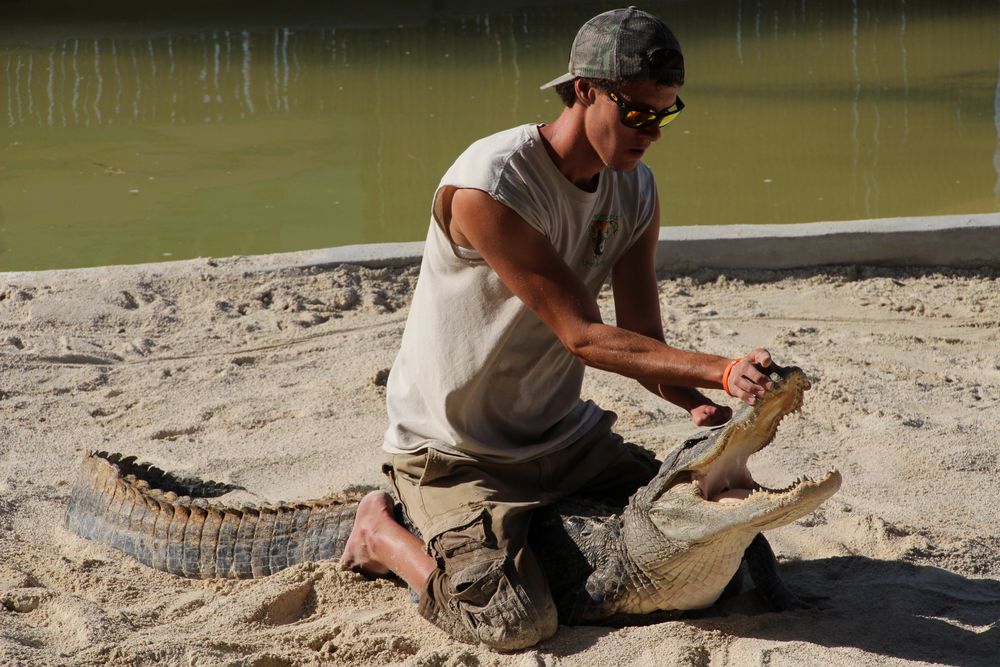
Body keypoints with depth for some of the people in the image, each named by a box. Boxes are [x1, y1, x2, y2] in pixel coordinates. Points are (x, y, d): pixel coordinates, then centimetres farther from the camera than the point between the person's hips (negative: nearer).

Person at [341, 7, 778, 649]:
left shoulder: (636, 189, -2)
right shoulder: (488, 186, -27)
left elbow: (642, 337, -3)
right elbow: (582, 336, -29)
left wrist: (692, 398, -25)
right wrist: (723, 370, -36)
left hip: (563, 432, 8)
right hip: (453, 447, -7)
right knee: (516, 622, -24)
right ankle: (383, 533, 5)